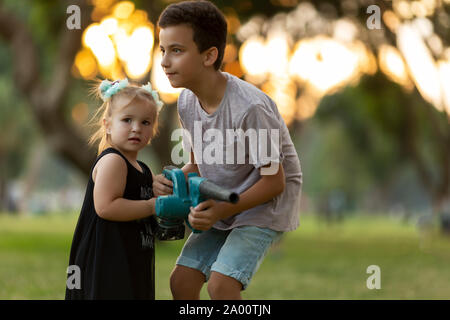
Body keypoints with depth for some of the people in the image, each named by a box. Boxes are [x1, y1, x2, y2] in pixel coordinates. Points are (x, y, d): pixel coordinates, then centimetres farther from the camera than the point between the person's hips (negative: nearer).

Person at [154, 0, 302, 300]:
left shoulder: (249, 108, -29)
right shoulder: (187, 101, -6)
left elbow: (274, 182, -20)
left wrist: (223, 210, -28)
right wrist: (172, 182, -12)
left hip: (266, 205, -7)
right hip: (222, 204, 7)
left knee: (222, 283, -22)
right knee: (181, 280, -3)